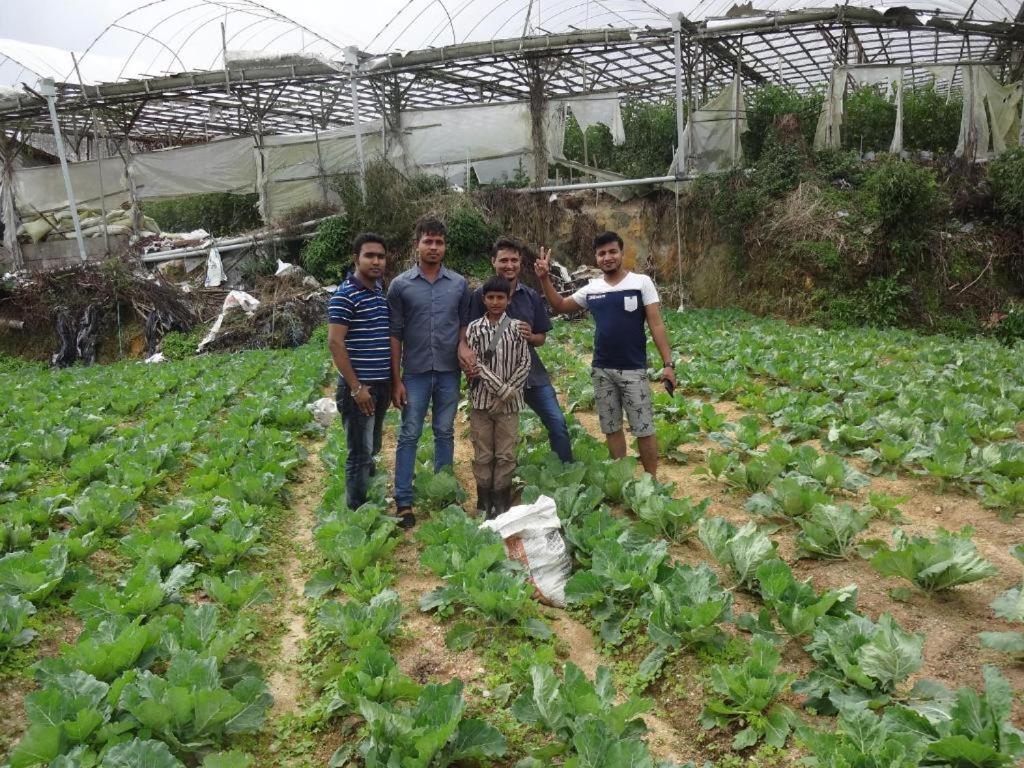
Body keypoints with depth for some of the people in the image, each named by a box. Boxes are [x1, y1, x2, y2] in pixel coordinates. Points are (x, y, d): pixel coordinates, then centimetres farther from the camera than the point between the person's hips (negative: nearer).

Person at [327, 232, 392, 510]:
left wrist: (391, 380, 16)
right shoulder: (344, 295, -14)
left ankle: (368, 504, 34)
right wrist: (355, 387, -19)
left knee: (372, 448, 18)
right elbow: (335, 343, -18)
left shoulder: (382, 291, 10)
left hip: (381, 384, 8)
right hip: (359, 387, -8)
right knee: (360, 452, -1)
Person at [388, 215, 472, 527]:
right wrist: (396, 379, -5)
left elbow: (464, 324, 11)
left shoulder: (459, 284, 4)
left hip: (449, 372, 2)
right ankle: (404, 502, 5)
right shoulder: (401, 285, -2)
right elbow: (395, 334, -2)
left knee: (445, 434, 12)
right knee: (409, 436, 1)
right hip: (415, 373, -2)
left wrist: (464, 349, -10)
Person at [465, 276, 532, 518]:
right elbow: (476, 364, -8)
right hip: (482, 400, 0)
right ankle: (484, 503, 16)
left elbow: (525, 363, 0)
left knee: (506, 455, 5)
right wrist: (503, 389, -14)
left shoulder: (517, 328, 2)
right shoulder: (474, 328, 0)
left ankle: (502, 504, 15)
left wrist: (508, 392, -10)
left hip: (509, 402, 0)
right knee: (483, 455, 6)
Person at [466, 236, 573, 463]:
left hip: (531, 371, 3)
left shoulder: (531, 296, 5)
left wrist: (529, 337, -11)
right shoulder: (481, 295, -4)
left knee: (558, 423, 1)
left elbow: (541, 338, 11)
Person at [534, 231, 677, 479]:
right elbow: (560, 305, 18)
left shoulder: (641, 282, -6)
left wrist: (668, 363, -13)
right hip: (601, 370, 4)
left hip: (634, 370, -4)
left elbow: (656, 325, -8)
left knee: (643, 429, 0)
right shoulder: (591, 289, 5)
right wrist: (544, 278, 3)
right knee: (612, 428, 12)